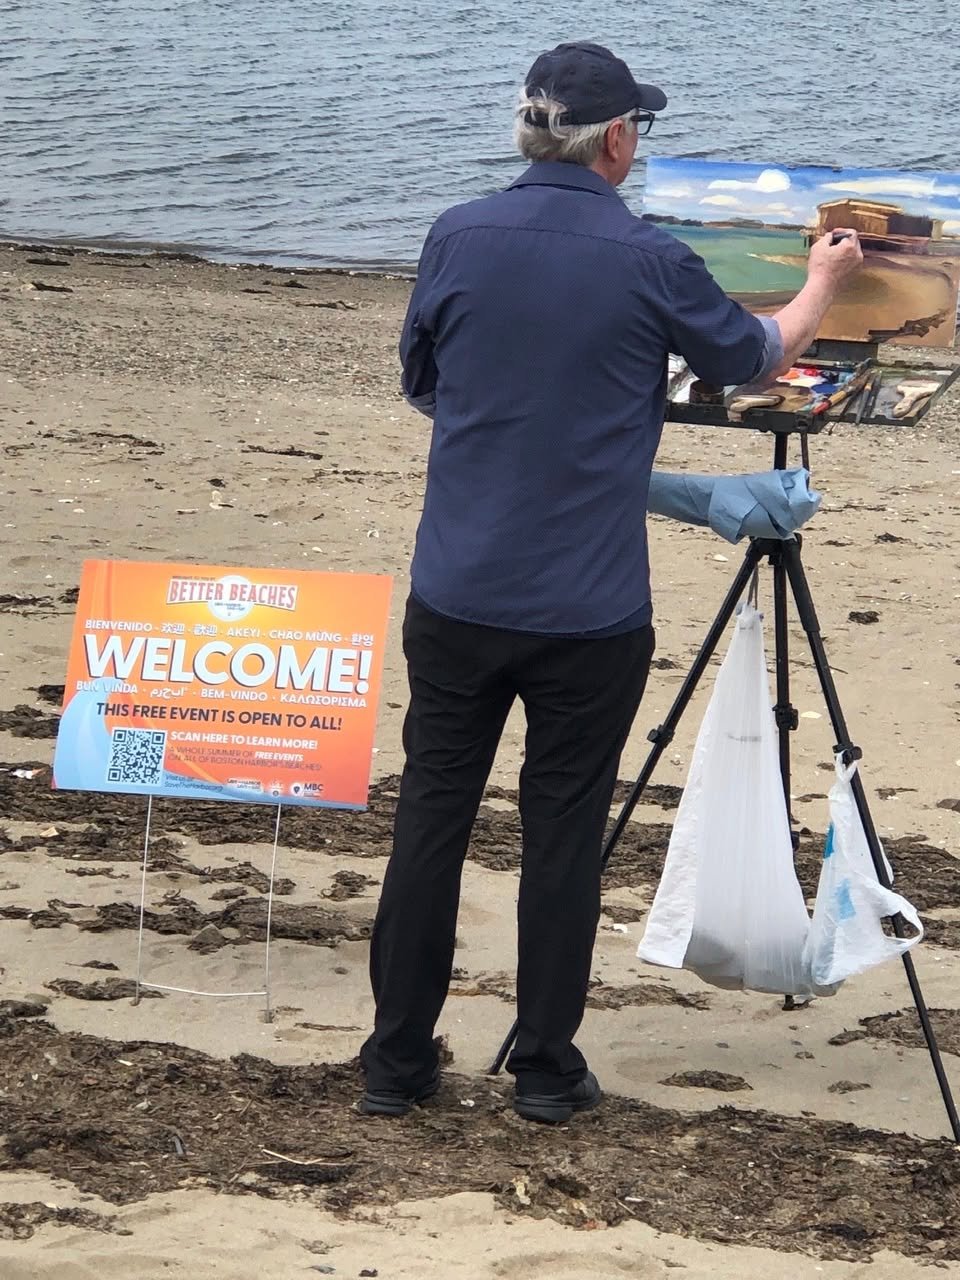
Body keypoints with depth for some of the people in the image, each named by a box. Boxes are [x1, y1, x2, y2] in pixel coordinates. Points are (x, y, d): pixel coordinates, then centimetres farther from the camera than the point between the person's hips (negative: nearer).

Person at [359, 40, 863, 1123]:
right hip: (588, 614, -2)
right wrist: (823, 281, 30)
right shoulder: (649, 262, -9)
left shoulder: (458, 238, -1)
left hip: (456, 596, 2)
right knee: (562, 833, 7)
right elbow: (756, 356, 10)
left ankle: (398, 1062, 15)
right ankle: (546, 1069, 15)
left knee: (431, 816, 9)